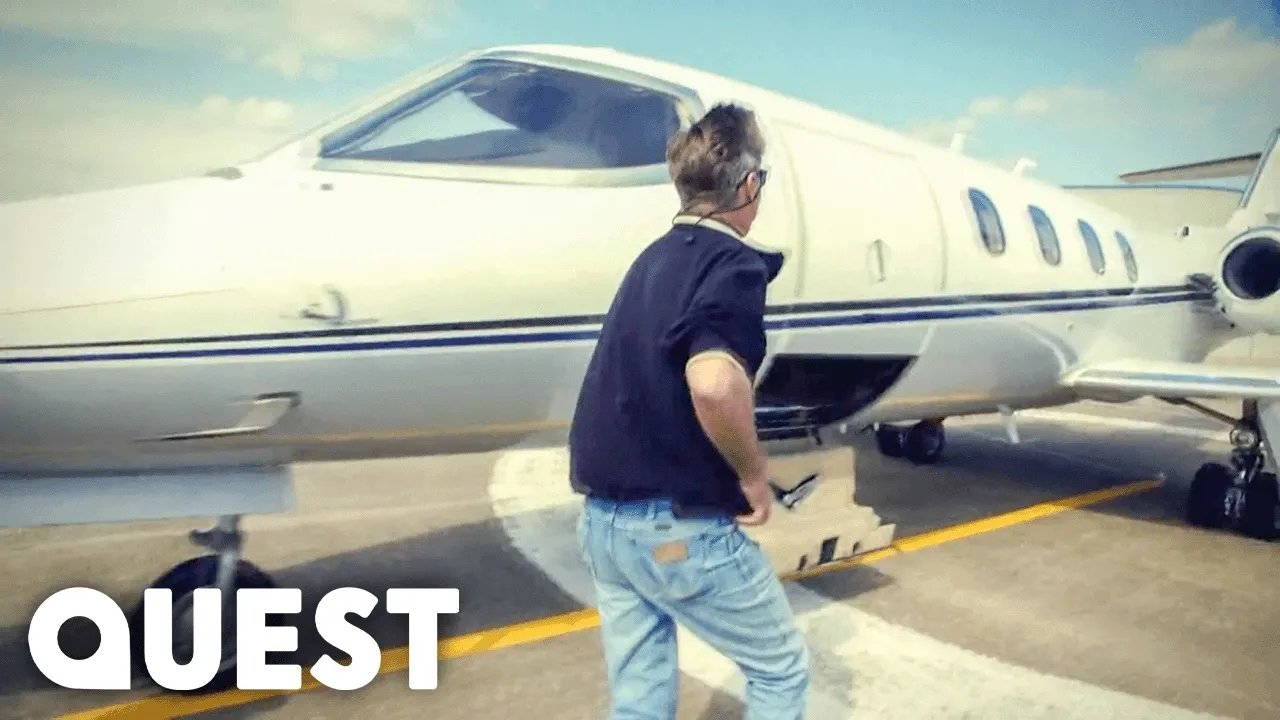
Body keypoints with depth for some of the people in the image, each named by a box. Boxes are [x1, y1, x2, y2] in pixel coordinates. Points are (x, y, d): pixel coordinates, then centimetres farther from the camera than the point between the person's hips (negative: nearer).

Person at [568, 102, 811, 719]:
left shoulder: (653, 257, 12)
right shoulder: (735, 263, -14)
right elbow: (713, 382, -33)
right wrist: (752, 474, -16)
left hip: (603, 516, 8)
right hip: (679, 524, -7)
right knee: (781, 669, 16)